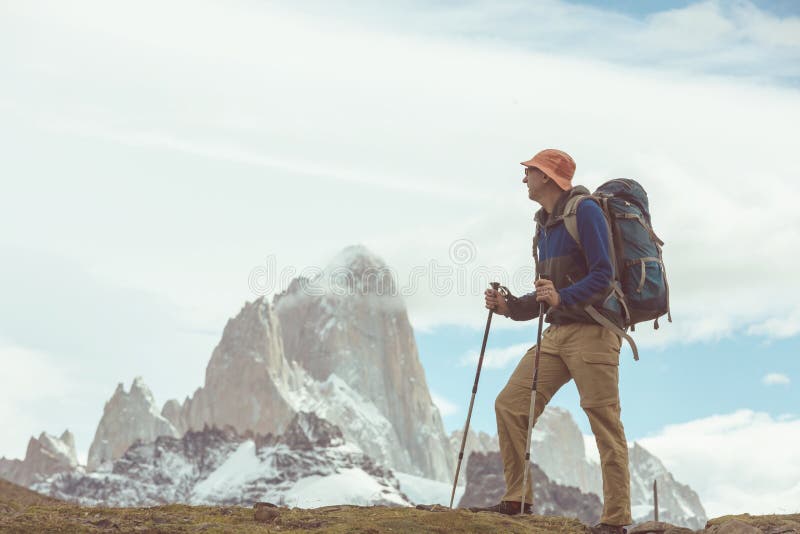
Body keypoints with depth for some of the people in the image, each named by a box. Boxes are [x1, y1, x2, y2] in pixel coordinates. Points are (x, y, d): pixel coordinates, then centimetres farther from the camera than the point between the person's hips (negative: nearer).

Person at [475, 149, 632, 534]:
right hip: (557, 332, 9)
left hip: (592, 332, -9)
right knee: (510, 405, -1)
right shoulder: (545, 224, 20)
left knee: (605, 424, -7)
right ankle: (517, 500, 5)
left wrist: (562, 298, -28)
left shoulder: (585, 211, -6)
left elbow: (603, 277, -14)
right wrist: (509, 307, 9)